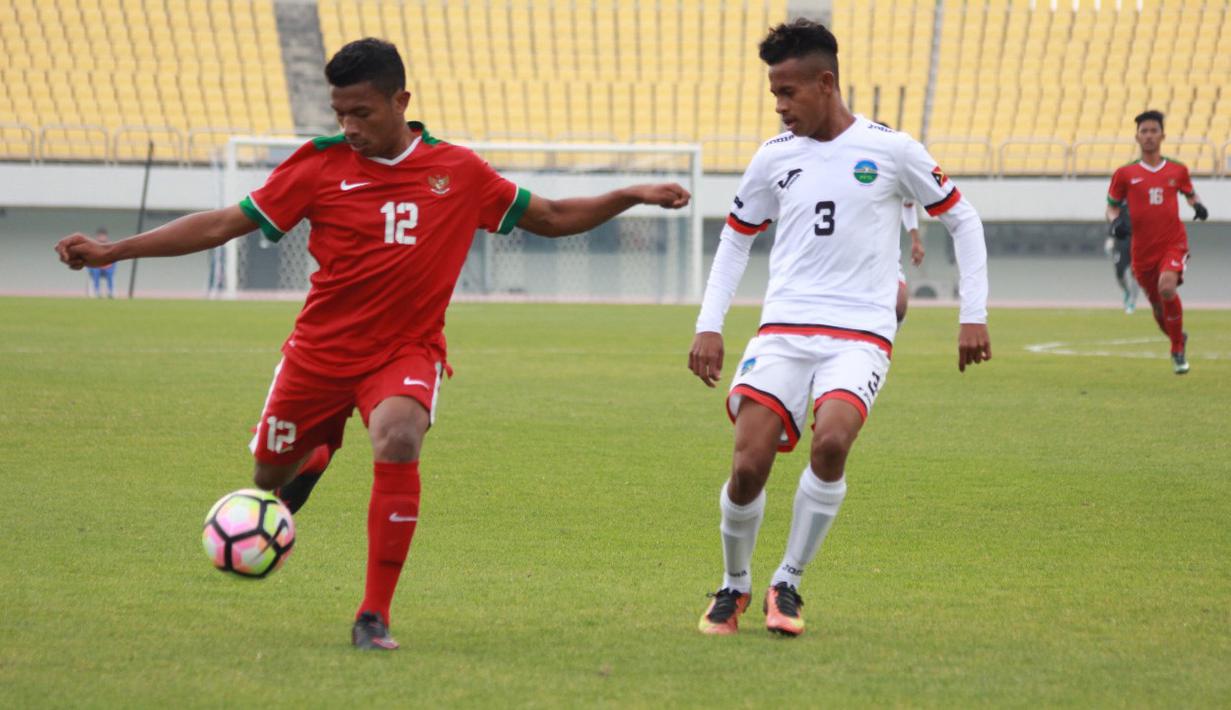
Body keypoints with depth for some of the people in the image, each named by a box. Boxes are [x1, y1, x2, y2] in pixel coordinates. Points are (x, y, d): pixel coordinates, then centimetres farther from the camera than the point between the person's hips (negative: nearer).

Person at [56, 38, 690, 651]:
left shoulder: (459, 172, -2)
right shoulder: (321, 164, -6)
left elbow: (551, 218, 10)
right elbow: (225, 224, -4)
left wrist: (629, 197, -2)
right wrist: (112, 251, -9)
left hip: (406, 351, -2)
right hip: (320, 350, 2)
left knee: (398, 441, -31)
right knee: (269, 475, 9)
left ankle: (374, 617, -22)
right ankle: (314, 458, 50)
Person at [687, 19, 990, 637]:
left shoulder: (888, 150, 1)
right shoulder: (773, 158, 9)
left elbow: (961, 220, 10)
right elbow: (736, 239, 22)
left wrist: (974, 315, 4)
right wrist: (709, 327, 11)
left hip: (860, 335, -3)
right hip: (783, 330, 3)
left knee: (830, 441, -29)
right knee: (749, 463, -13)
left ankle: (788, 583, -9)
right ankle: (734, 586, 13)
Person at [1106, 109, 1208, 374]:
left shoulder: (1177, 170, 4)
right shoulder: (1125, 174, 1)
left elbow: (1190, 193, 22)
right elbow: (1111, 206, 11)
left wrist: (1198, 205, 0)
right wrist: (1115, 221, -11)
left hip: (1174, 245, -2)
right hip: (1143, 250, 2)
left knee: (1167, 287, -29)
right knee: (1158, 308, 9)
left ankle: (1177, 351, -12)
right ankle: (1179, 339, 44)